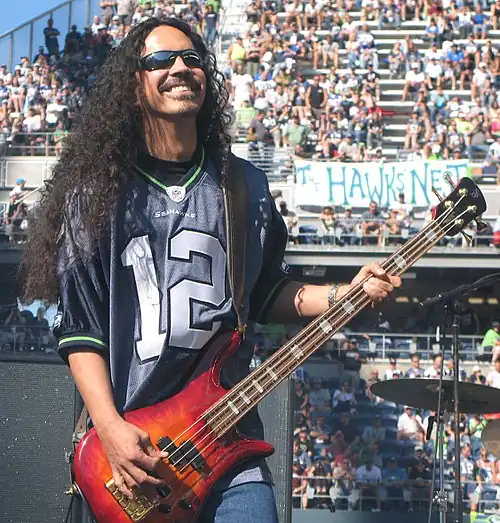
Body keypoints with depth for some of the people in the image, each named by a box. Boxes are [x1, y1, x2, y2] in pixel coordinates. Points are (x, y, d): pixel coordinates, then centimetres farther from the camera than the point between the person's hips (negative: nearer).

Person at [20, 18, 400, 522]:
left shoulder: (245, 186, 7)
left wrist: (342, 296, 1)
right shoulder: (98, 193, -2)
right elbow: (79, 326, -4)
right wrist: (111, 429, -12)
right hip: (131, 443, -2)